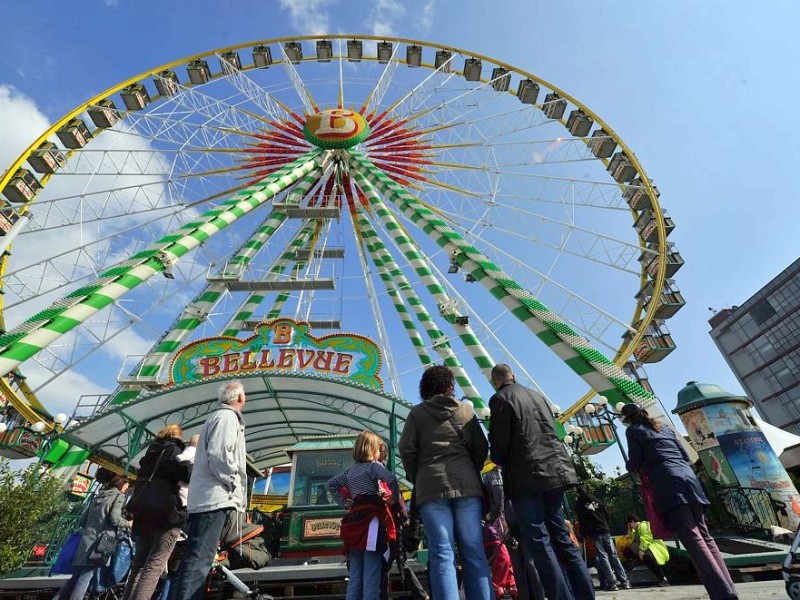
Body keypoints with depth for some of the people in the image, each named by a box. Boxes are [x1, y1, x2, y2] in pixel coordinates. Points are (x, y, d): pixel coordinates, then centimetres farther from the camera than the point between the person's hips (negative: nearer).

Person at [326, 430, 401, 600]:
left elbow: (330, 484, 27)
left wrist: (344, 503, 19)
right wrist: (395, 498, -9)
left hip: (355, 522, 7)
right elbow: (391, 478, -25)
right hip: (372, 521, -7)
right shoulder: (374, 466, -5)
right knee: (372, 577, -4)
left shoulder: (350, 471, 16)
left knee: (355, 577, 13)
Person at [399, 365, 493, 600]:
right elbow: (481, 447, 8)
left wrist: (416, 478, 12)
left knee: (442, 553, -2)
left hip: (432, 486, -1)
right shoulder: (466, 409, 11)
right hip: (467, 484, 2)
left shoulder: (417, 413, 6)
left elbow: (407, 449, -1)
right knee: (473, 551, 6)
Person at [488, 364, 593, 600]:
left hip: (526, 477, -7)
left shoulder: (500, 399, -6)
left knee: (539, 543, -1)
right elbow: (550, 433, 19)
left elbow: (499, 441, -10)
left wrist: (501, 462, 10)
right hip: (555, 471, 7)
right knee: (561, 538, 15)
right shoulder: (537, 396, 15)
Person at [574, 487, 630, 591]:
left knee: (602, 557, -1)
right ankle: (624, 581, 6)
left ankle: (612, 583, -4)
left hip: (594, 533, -4)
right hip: (605, 530, 4)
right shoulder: (596, 500, 11)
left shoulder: (579, 504, -1)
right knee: (613, 555, 8)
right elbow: (606, 515, 12)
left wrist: (584, 534, 7)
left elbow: (581, 521, -3)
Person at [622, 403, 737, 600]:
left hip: (668, 484, -7)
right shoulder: (663, 427, 25)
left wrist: (629, 466, 24)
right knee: (704, 535, 8)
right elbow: (685, 455, 25)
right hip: (688, 477, 7)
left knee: (693, 540, -11)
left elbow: (635, 463, 2)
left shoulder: (633, 430, 6)